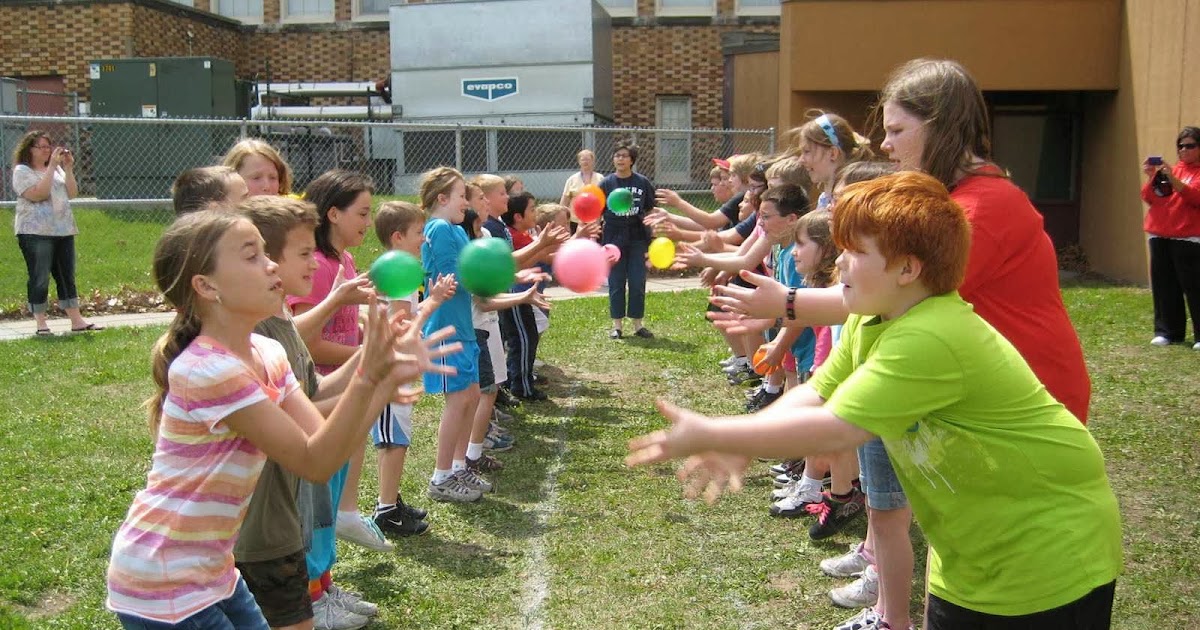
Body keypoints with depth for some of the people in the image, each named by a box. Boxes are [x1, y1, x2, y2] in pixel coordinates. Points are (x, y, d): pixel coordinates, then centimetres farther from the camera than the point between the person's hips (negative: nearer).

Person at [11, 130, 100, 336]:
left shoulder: (56, 169, 16)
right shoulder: (22, 171, -2)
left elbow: (72, 193, 8)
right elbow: (38, 194, -17)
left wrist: (68, 168, -2)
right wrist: (52, 167, -16)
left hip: (63, 230, 6)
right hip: (36, 233, -6)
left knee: (67, 277, 6)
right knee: (39, 279, -3)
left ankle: (77, 321, 7)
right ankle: (41, 324, 3)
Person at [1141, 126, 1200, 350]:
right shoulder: (1170, 169, 18)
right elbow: (1149, 198, 12)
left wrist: (1172, 179, -20)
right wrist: (1151, 177, -4)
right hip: (1160, 235, 5)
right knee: (1164, 287, 4)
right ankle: (1168, 332, 10)